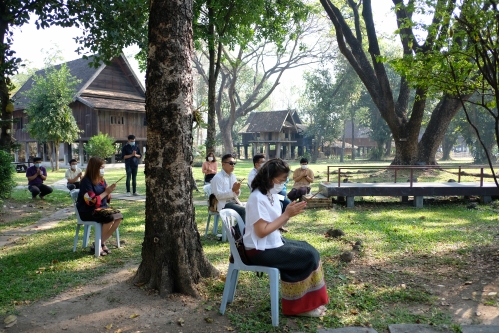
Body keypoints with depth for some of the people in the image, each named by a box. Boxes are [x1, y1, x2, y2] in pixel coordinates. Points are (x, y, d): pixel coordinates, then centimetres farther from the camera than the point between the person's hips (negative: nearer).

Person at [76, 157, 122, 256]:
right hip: (88, 211, -7)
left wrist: (109, 192, -9)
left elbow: (107, 199, 12)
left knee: (119, 216, -15)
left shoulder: (101, 180, 8)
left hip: (102, 207, 8)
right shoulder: (86, 181, -15)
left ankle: (102, 242, -4)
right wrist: (106, 192, -17)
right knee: (110, 218, -29)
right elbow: (92, 202, -21)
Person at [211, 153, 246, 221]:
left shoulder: (233, 176, 14)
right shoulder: (217, 177, -10)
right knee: (244, 211, -26)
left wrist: (237, 190, -8)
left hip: (233, 201, 8)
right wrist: (233, 190, -23)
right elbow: (218, 195, -19)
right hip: (223, 204, -8)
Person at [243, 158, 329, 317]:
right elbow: (262, 231, -25)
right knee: (307, 256, -12)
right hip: (260, 250, -9)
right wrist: (287, 214, -22)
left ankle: (310, 299, 17)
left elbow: (275, 224, 9)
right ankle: (300, 305, 5)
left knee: (309, 249, 7)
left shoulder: (272, 194, 5)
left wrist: (290, 213, -7)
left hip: (273, 242, 9)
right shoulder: (257, 198, -23)